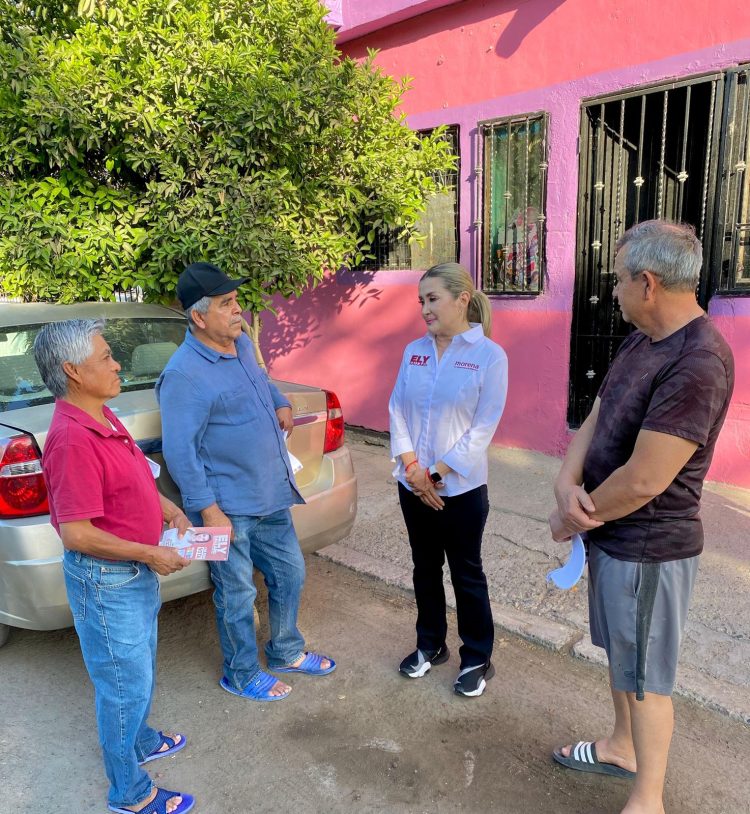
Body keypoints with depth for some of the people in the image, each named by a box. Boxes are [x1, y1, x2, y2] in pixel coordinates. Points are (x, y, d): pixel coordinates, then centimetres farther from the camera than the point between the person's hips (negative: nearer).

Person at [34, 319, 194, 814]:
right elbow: (77, 535, -28)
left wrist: (169, 510, 4)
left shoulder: (101, 417, 2)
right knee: (126, 684, 9)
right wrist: (149, 554, -20)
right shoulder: (73, 439, -28)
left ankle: (139, 741, 51)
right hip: (106, 581, -9)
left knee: (141, 670, 27)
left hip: (134, 571, 9)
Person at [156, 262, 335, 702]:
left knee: (290, 574, 20)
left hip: (272, 496, 8)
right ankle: (242, 675, 35)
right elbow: (179, 450, -21)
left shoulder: (243, 344, 4)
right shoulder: (184, 373, -21)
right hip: (229, 507, -8)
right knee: (238, 595, 11)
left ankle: (287, 652, 43)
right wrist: (208, 509, -21)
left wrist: (281, 402, 10)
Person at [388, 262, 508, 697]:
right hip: (412, 484, 5)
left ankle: (478, 659, 30)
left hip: (461, 487, -4)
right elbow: (397, 409, 2)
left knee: (466, 573, 10)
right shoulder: (414, 351, 3)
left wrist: (438, 473, -15)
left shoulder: (490, 355, -11)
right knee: (425, 568, 18)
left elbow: (484, 427, -13)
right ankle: (431, 644, 38)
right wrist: (412, 467, -10)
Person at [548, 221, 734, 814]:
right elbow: (593, 423, 5)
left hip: (649, 548, -9)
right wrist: (568, 483, -13)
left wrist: (572, 519, -13)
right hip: (612, 534, 9)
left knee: (644, 676, 9)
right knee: (621, 655, 25)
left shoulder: (698, 363, -26)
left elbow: (643, 480, -28)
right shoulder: (639, 343, 4)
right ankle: (623, 749, 47)